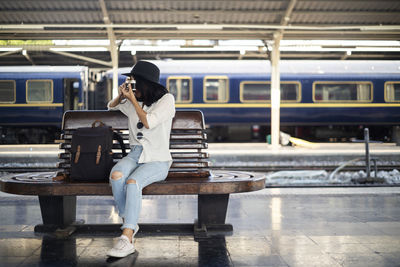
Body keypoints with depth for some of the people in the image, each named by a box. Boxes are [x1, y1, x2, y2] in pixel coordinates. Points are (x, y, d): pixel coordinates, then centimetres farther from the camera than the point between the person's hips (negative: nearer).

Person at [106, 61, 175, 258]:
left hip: (158, 161, -4)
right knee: (116, 175, -30)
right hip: (135, 155, 5)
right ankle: (128, 224, -17)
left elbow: (149, 122, -15)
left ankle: (127, 239, -33)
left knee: (132, 182, -34)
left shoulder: (167, 99, -3)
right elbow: (110, 106, 32)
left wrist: (133, 99, -8)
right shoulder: (132, 101, 13)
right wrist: (121, 96, 10)